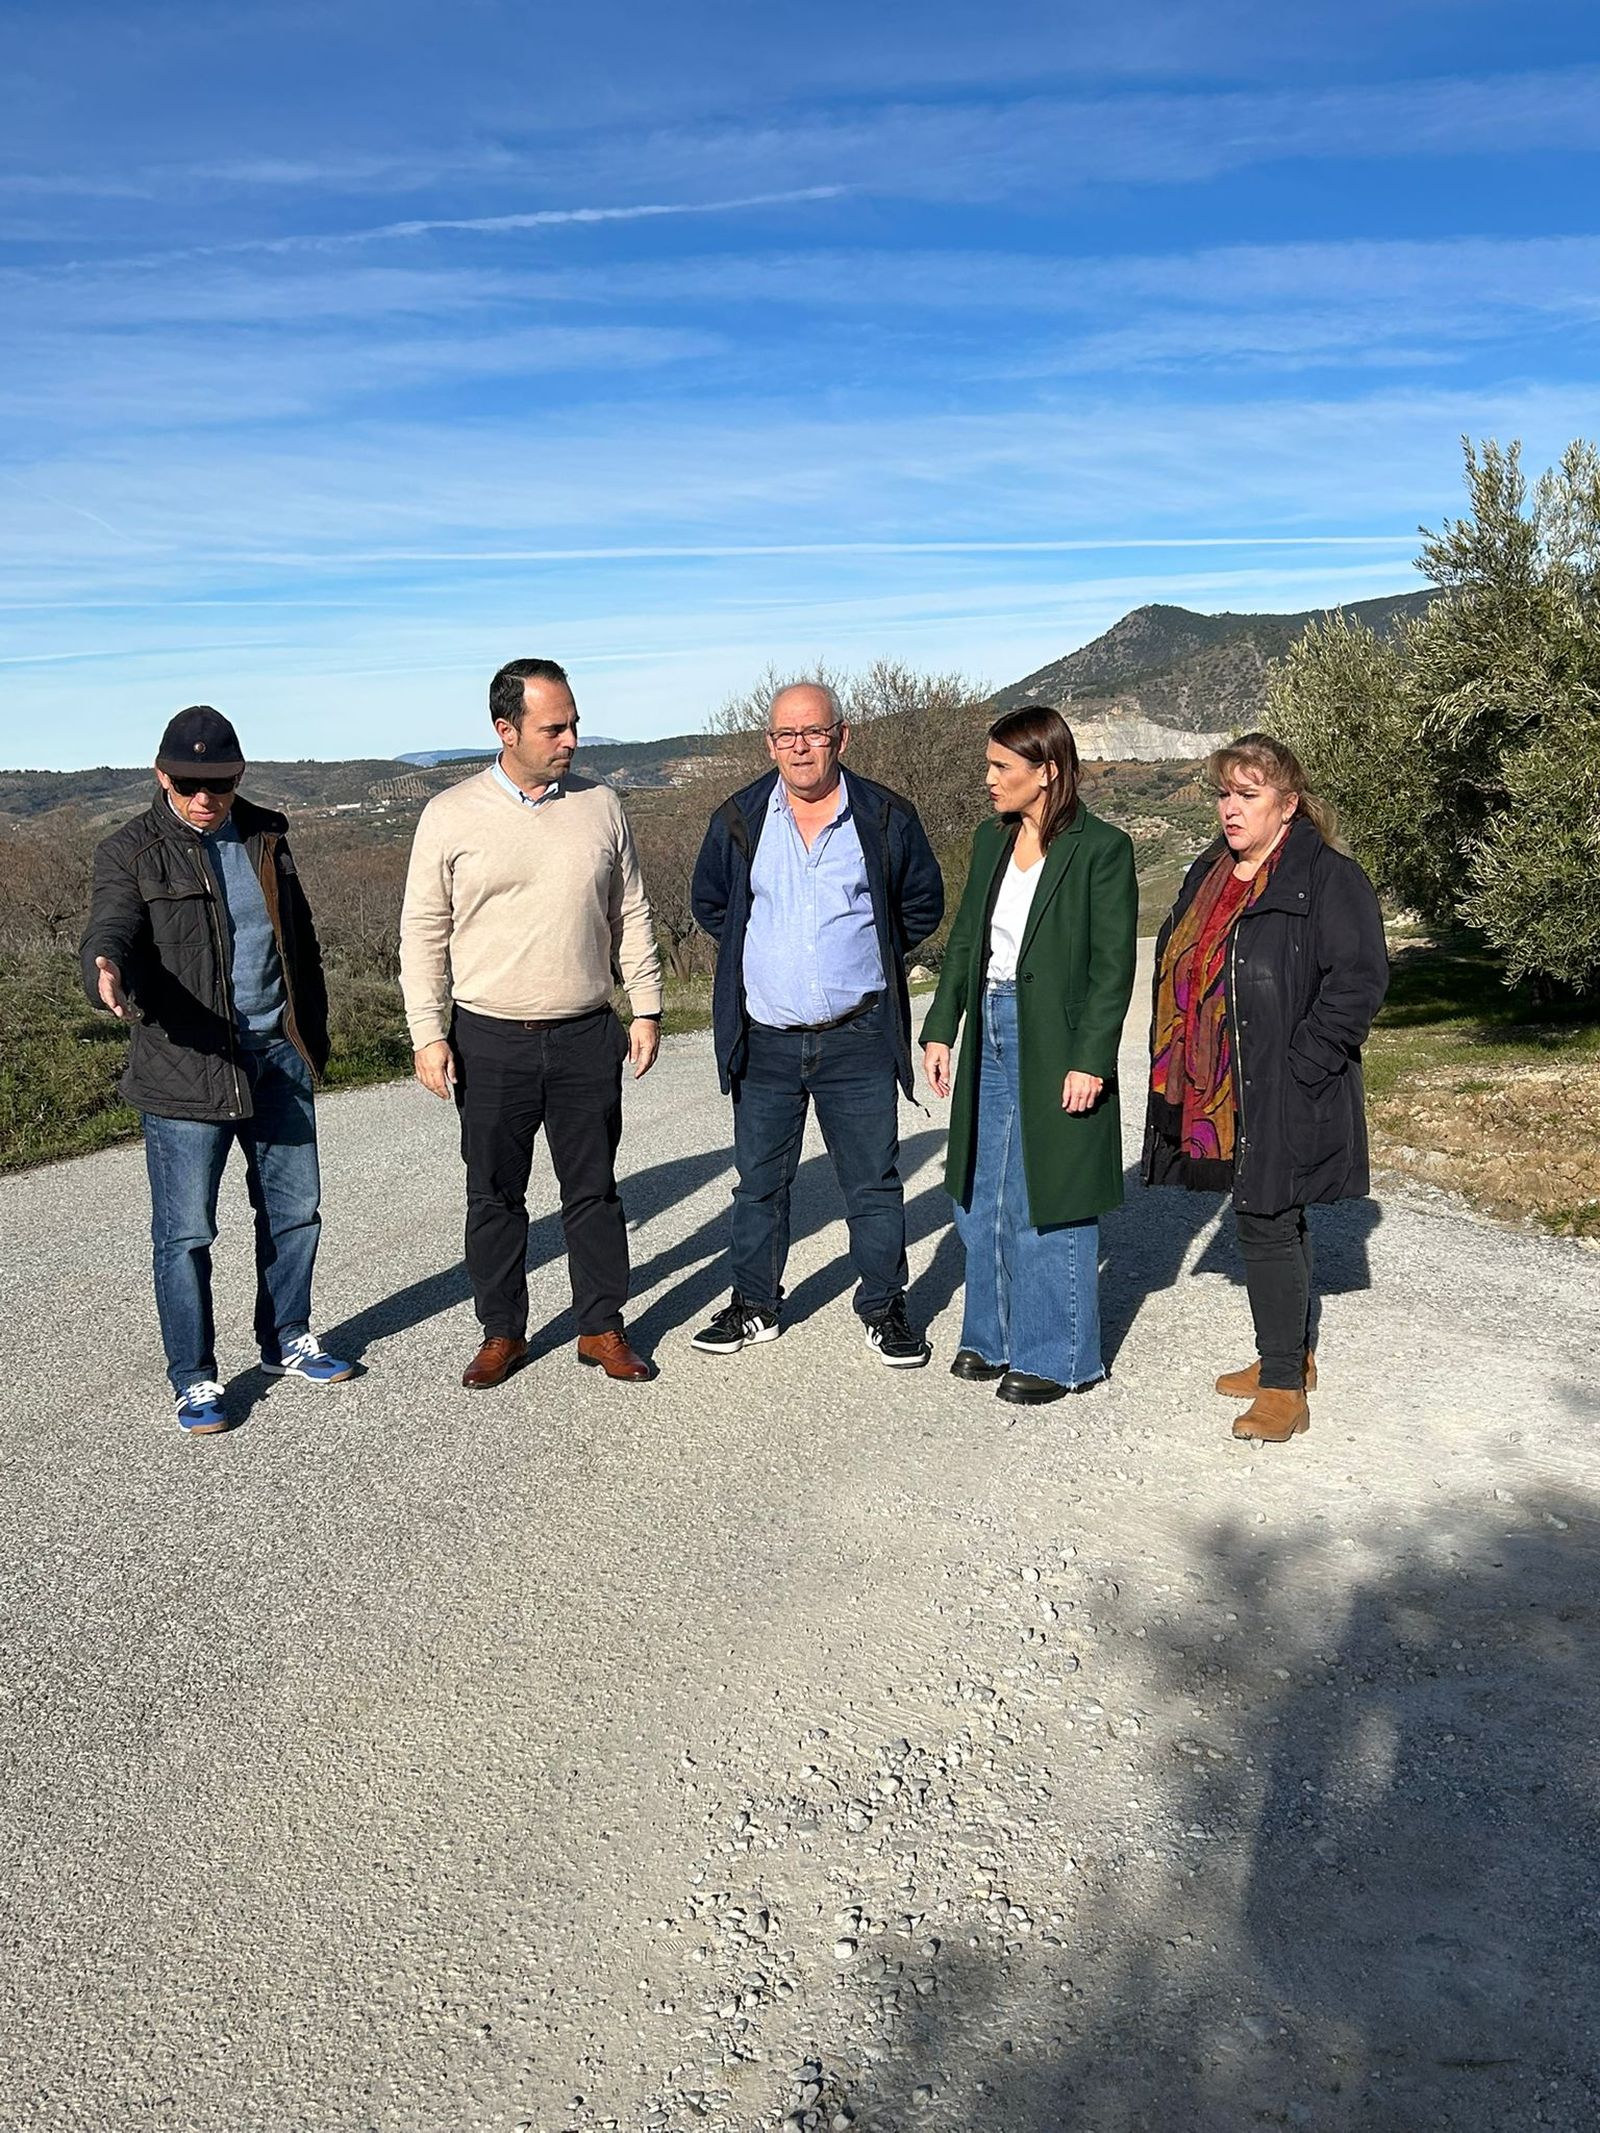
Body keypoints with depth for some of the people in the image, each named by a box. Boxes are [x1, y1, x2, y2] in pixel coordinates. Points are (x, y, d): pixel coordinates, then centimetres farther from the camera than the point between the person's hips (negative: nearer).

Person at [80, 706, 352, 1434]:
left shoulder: (266, 838, 9)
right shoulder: (131, 852, -5)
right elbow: (111, 928, -21)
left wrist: (313, 1036, 17)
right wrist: (106, 971, -45)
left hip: (278, 1053, 5)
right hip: (187, 1066, -5)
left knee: (294, 1210, 14)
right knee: (185, 1230, 0)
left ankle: (287, 1342, 33)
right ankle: (194, 1380, 14)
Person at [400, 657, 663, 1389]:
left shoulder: (599, 806, 4)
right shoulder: (451, 815, -3)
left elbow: (631, 915, 10)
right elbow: (423, 932, 0)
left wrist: (646, 1007, 6)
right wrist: (428, 1035, -4)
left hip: (587, 1036, 1)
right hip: (489, 1041, -1)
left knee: (593, 1190, 9)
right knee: (493, 1196, 9)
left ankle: (602, 1327, 22)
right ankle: (501, 1332, 24)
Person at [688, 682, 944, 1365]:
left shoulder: (887, 817, -1)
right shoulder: (738, 819, 2)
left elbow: (923, 903, 12)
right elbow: (709, 904, 18)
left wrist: (873, 957, 8)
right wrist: (753, 957, 12)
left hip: (858, 1039, -1)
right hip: (764, 1042, 2)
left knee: (874, 1182, 7)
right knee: (759, 1181, 12)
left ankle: (884, 1307, 22)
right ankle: (754, 1304, 27)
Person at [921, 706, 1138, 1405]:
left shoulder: (1102, 849, -10)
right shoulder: (992, 838, 9)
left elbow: (1113, 967, -12)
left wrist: (1090, 1061, -17)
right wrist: (940, 1029, 7)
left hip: (1056, 1047, -7)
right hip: (990, 1036, 7)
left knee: (1047, 1202, 3)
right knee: (982, 1197, 14)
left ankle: (1058, 1355, 19)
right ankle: (995, 1338, 31)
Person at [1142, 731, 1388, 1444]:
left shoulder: (1328, 879, -11)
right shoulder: (1207, 875, 14)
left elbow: (1359, 980, -17)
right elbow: (1179, 971, 21)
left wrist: (1297, 1069, -20)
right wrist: (1175, 1074, 12)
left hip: (1283, 1098, -8)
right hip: (1217, 1093, 8)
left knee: (1266, 1224, -6)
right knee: (1272, 1222, 17)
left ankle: (1283, 1385, 6)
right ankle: (1290, 1355, 32)